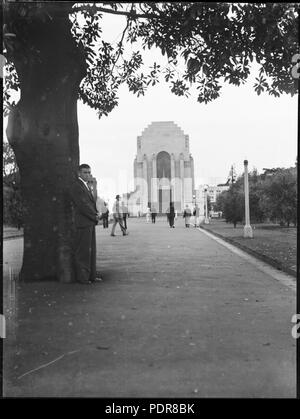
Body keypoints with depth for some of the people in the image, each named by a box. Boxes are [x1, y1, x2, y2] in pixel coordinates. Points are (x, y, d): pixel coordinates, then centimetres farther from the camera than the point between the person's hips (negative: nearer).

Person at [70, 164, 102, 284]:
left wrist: (96, 214, 4)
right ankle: (82, 276, 2)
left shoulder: (87, 186, 20)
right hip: (83, 223, -9)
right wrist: (95, 215, -9)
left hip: (90, 223, 9)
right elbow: (83, 205, -17)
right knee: (83, 251, -5)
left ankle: (91, 274, 19)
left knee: (91, 250, 12)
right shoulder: (76, 186, -11)